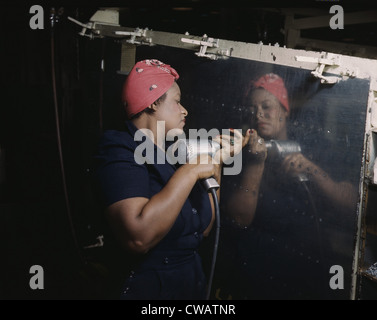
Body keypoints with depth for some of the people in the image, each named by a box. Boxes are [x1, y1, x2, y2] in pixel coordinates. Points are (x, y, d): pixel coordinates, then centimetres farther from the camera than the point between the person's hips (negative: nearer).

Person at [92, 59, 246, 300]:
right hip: (150, 290, -8)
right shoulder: (122, 152, -16)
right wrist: (190, 171, -25)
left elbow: (204, 229, 7)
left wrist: (216, 163, 3)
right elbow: (138, 237, -32)